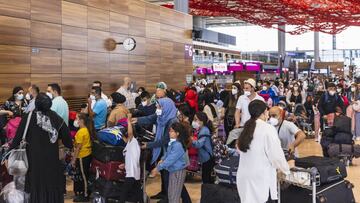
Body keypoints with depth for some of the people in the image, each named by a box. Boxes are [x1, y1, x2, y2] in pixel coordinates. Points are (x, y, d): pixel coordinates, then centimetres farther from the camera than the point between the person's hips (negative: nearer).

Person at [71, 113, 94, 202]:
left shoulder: (81, 132, -20)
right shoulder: (87, 130, 7)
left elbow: (78, 147, -20)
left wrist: (73, 159, -14)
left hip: (82, 156, -9)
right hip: (87, 155, 9)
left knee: (83, 176, 1)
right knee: (85, 175, 17)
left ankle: (85, 196, 10)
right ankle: (85, 192, 27)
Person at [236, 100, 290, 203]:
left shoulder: (247, 128, 9)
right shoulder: (268, 129, -10)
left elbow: (241, 149, 6)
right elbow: (276, 154, -10)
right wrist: (286, 170, 8)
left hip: (244, 176, 6)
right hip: (261, 178, -6)